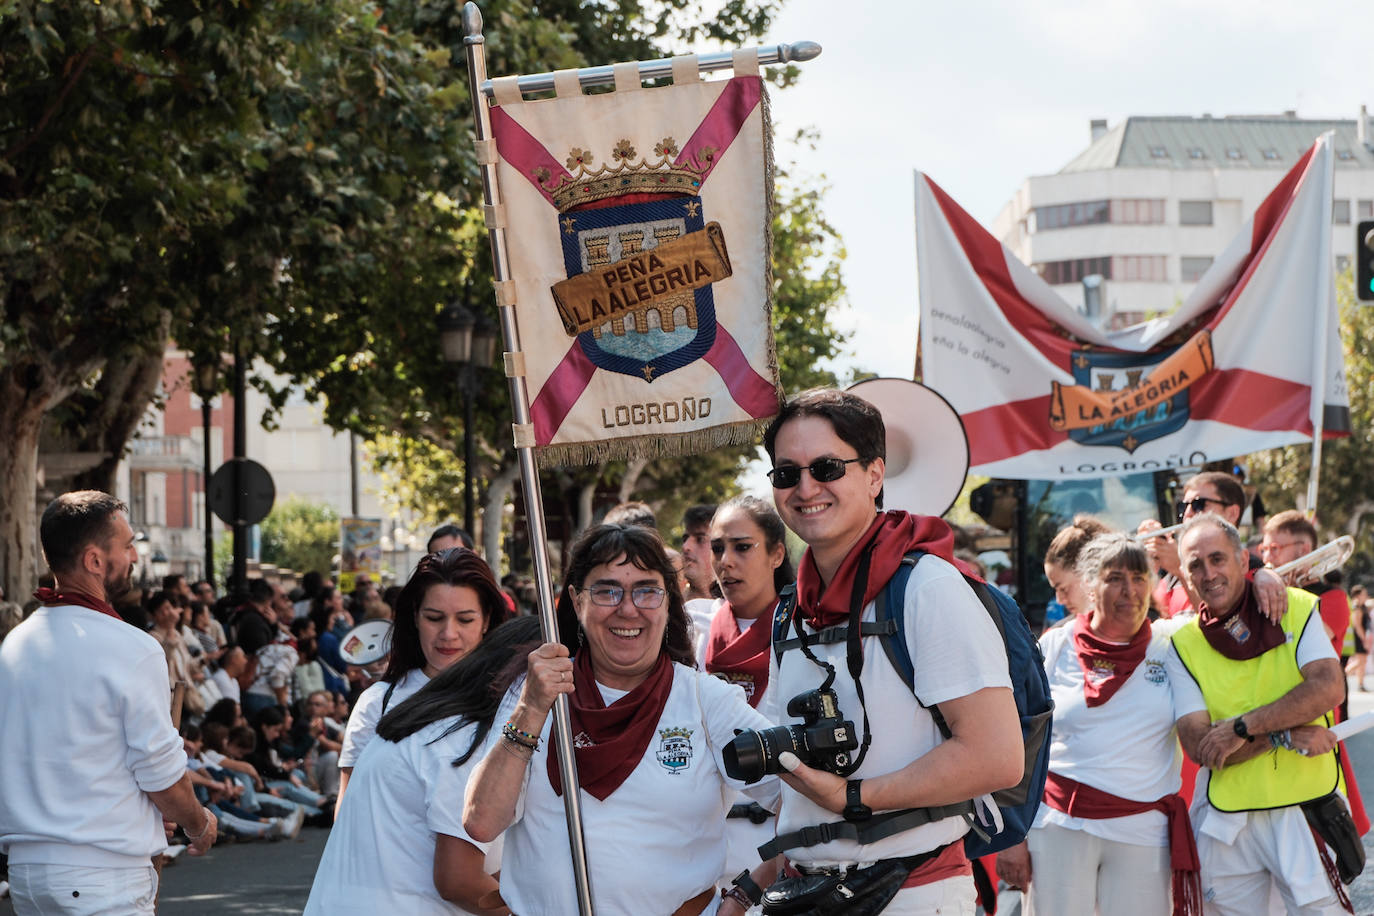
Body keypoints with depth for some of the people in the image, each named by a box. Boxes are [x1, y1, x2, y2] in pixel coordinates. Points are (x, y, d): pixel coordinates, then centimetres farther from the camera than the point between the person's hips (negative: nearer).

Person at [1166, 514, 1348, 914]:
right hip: (1226, 817, 2)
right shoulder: (1183, 645, 2)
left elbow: (1329, 687, -14)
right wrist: (1283, 734, -15)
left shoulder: (1296, 608, 0)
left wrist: (1243, 728, -17)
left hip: (1304, 805, -1)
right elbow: (1197, 745, -6)